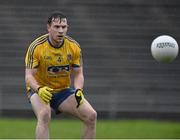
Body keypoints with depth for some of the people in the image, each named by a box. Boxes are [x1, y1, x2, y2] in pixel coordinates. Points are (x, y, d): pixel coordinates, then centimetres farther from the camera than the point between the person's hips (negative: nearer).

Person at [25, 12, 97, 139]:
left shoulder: (74, 47, -7)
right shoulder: (36, 47, -18)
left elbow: (78, 74, -1)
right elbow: (29, 76, -20)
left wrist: (78, 90, -22)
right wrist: (39, 89, -41)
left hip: (64, 90, 4)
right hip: (40, 90, -4)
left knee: (91, 115, -11)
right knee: (44, 115, -35)